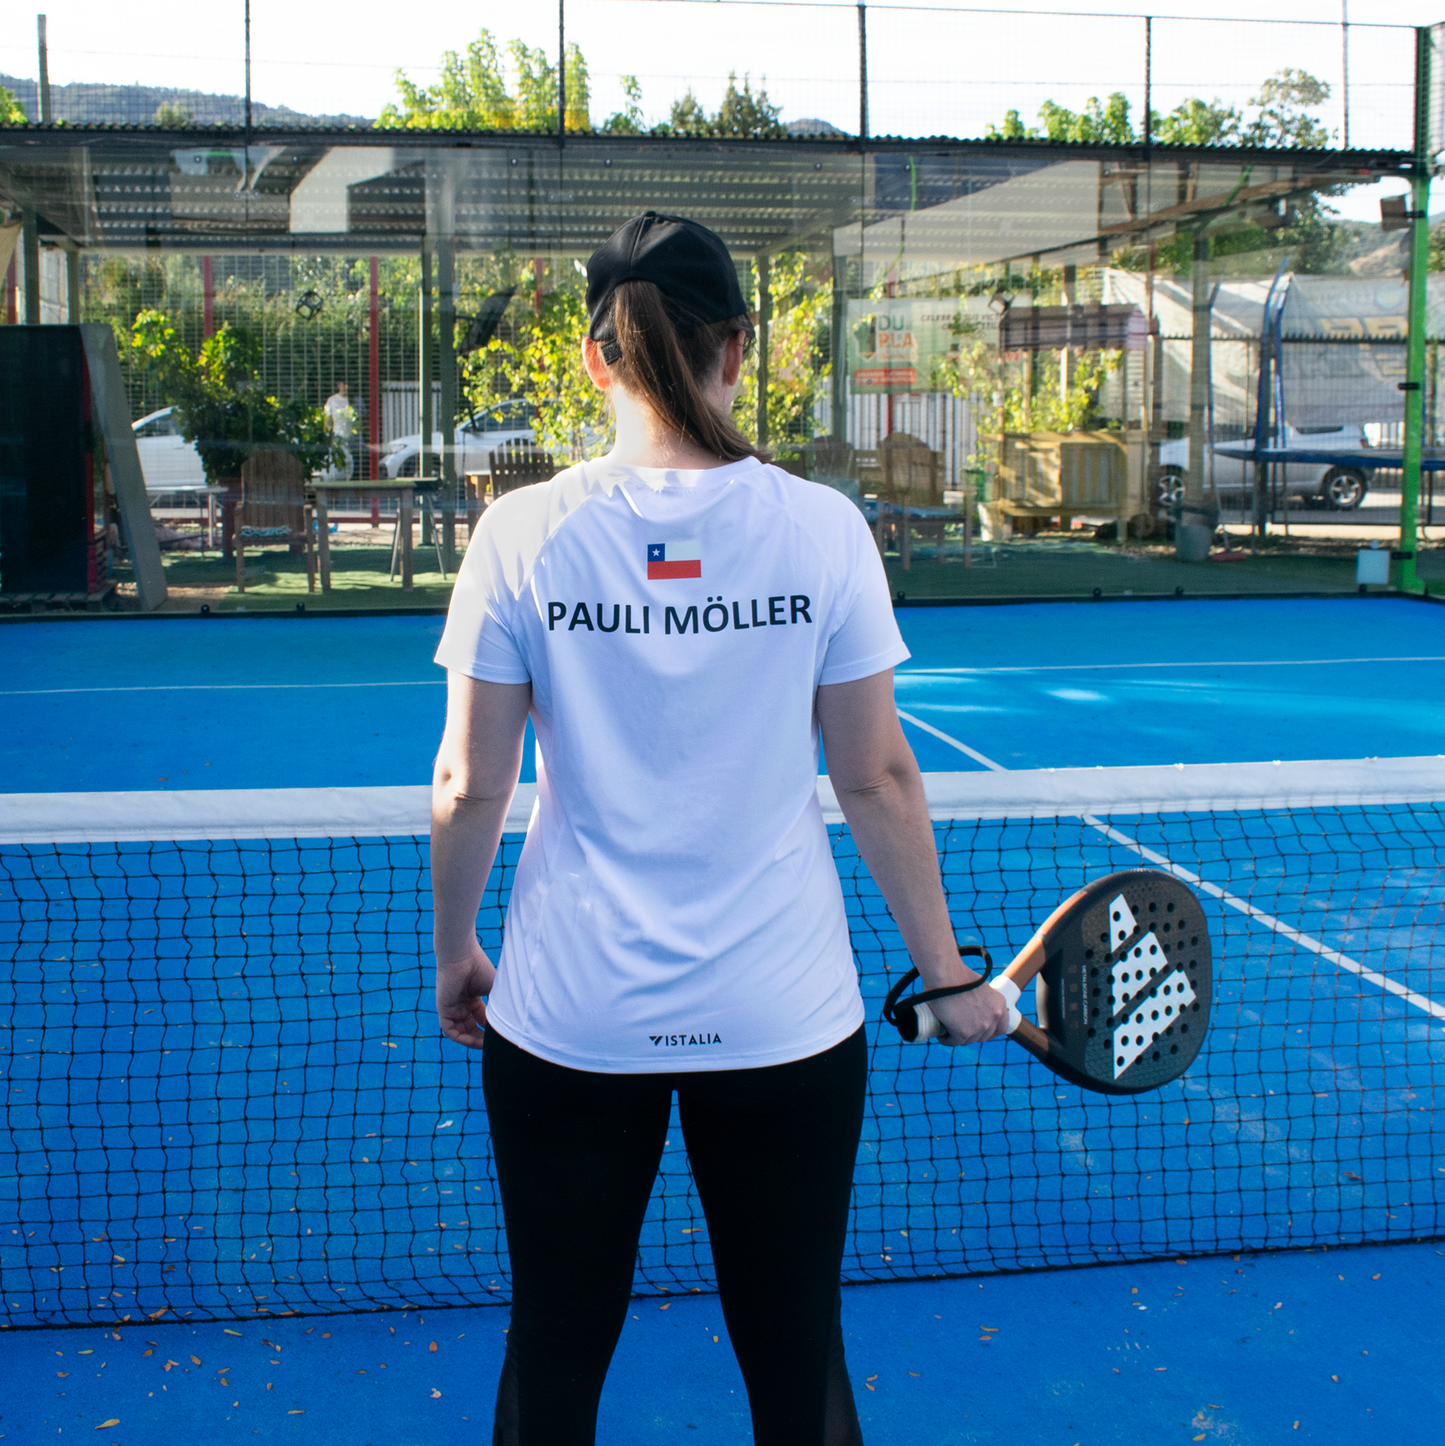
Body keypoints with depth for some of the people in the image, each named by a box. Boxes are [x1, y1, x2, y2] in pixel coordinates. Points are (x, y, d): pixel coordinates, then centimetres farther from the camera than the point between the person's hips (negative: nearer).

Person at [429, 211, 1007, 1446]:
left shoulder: (524, 533, -6)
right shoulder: (822, 528, -7)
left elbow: (470, 785, -2)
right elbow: (878, 776, -3)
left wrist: (455, 950, 14)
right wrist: (947, 973, 8)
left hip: (570, 1013, 0)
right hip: (784, 1018, 0)